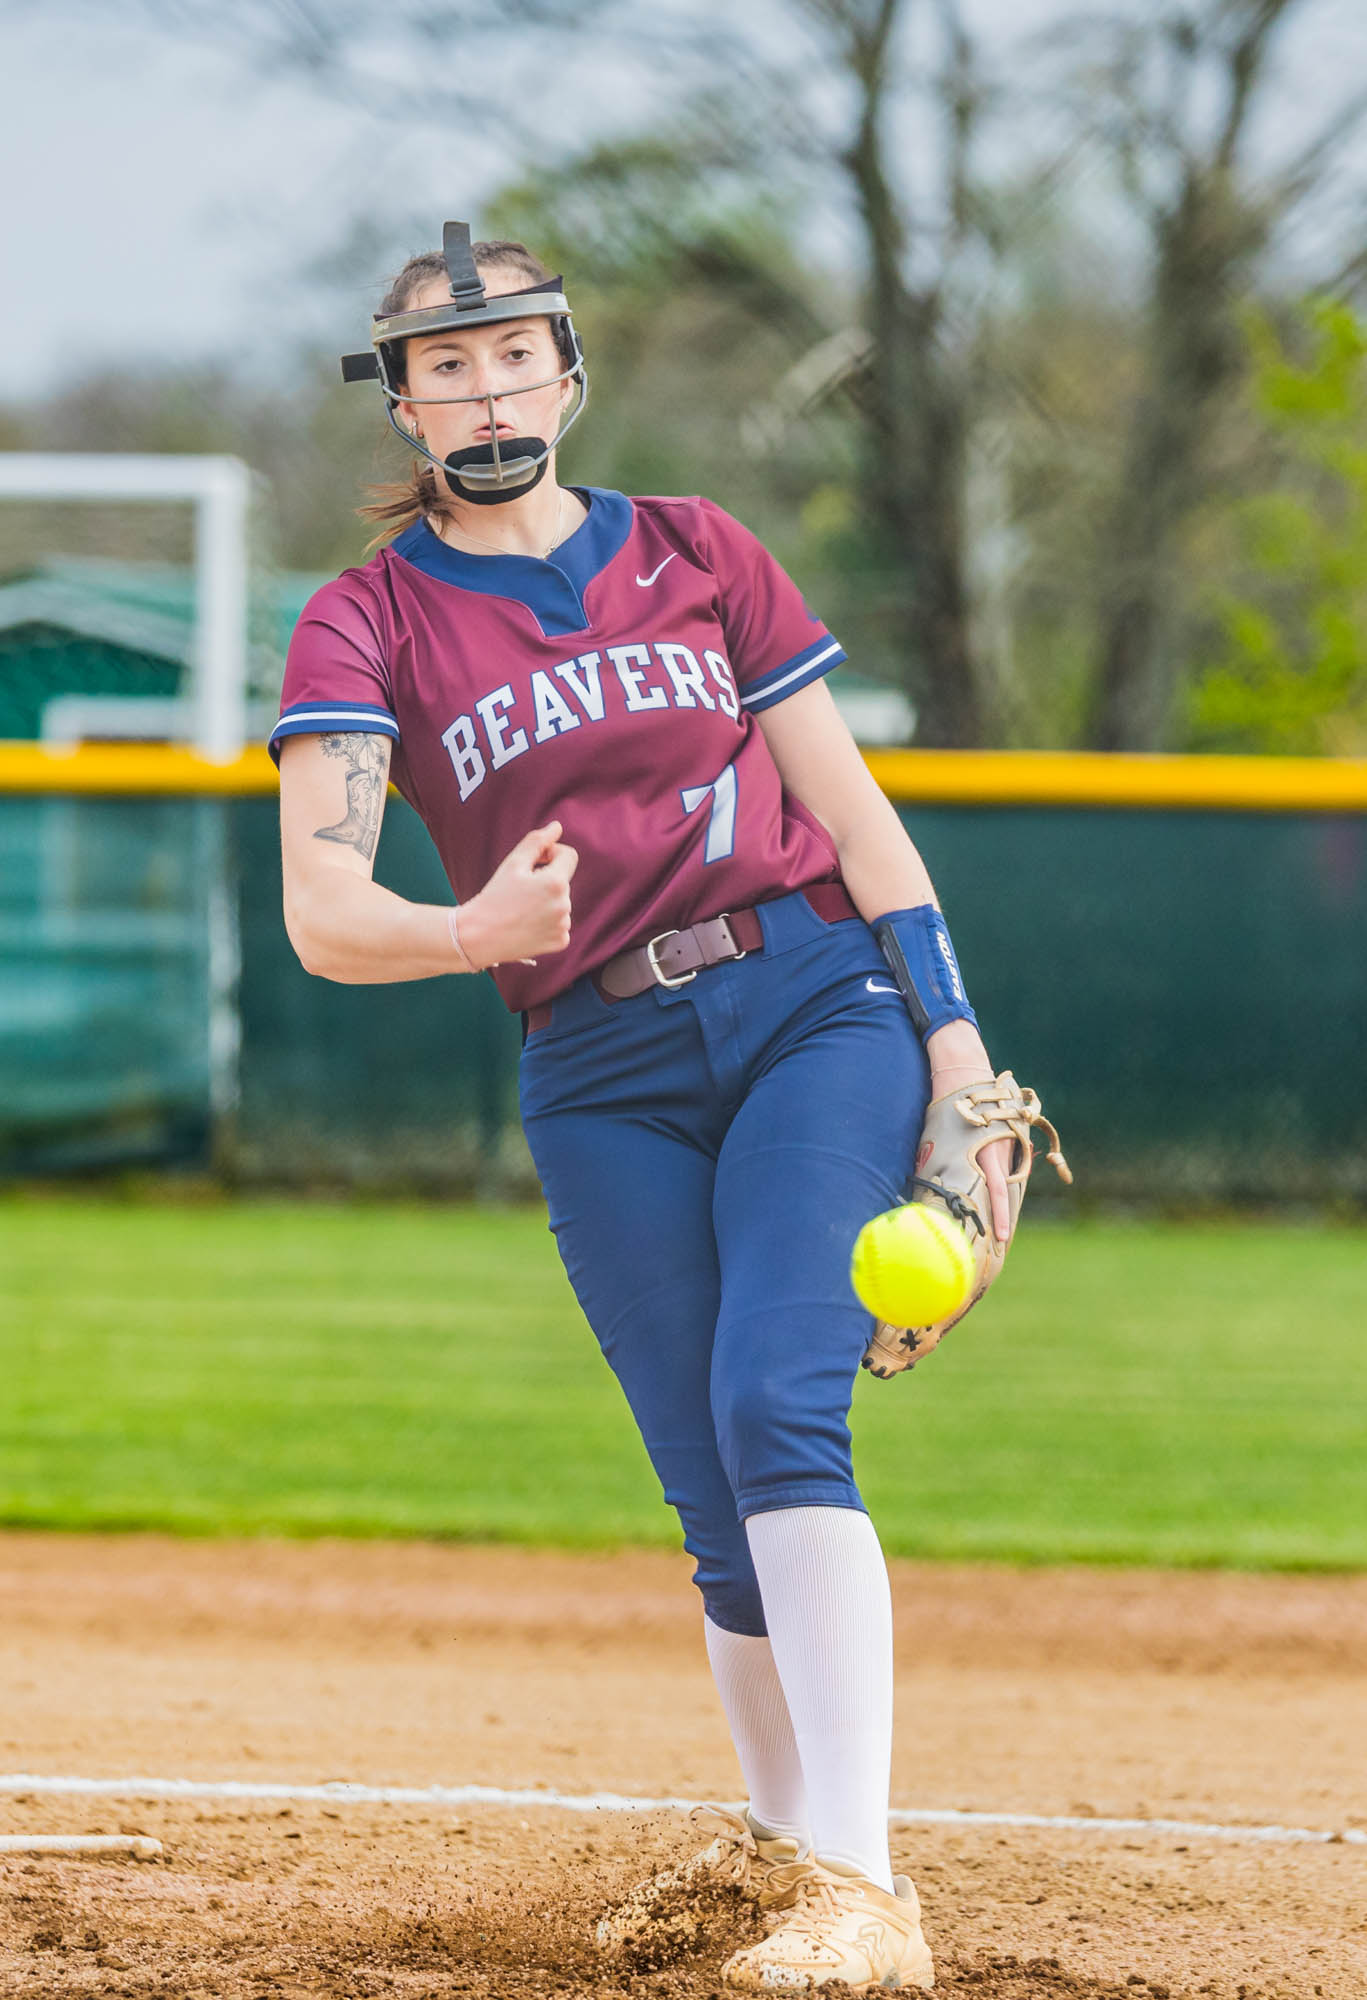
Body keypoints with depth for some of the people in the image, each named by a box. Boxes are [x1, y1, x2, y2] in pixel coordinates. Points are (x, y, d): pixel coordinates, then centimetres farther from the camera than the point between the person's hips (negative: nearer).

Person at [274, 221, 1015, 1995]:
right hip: (602, 1082, 1)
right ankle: (781, 1834, 25)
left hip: (813, 1002, -1)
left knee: (774, 1408, -20)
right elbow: (322, 914, -11)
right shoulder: (368, 623, 3)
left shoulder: (698, 555, 8)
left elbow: (851, 810, 9)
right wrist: (475, 932, -32)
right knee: (723, 1506, 0)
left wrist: (958, 1054, 0)